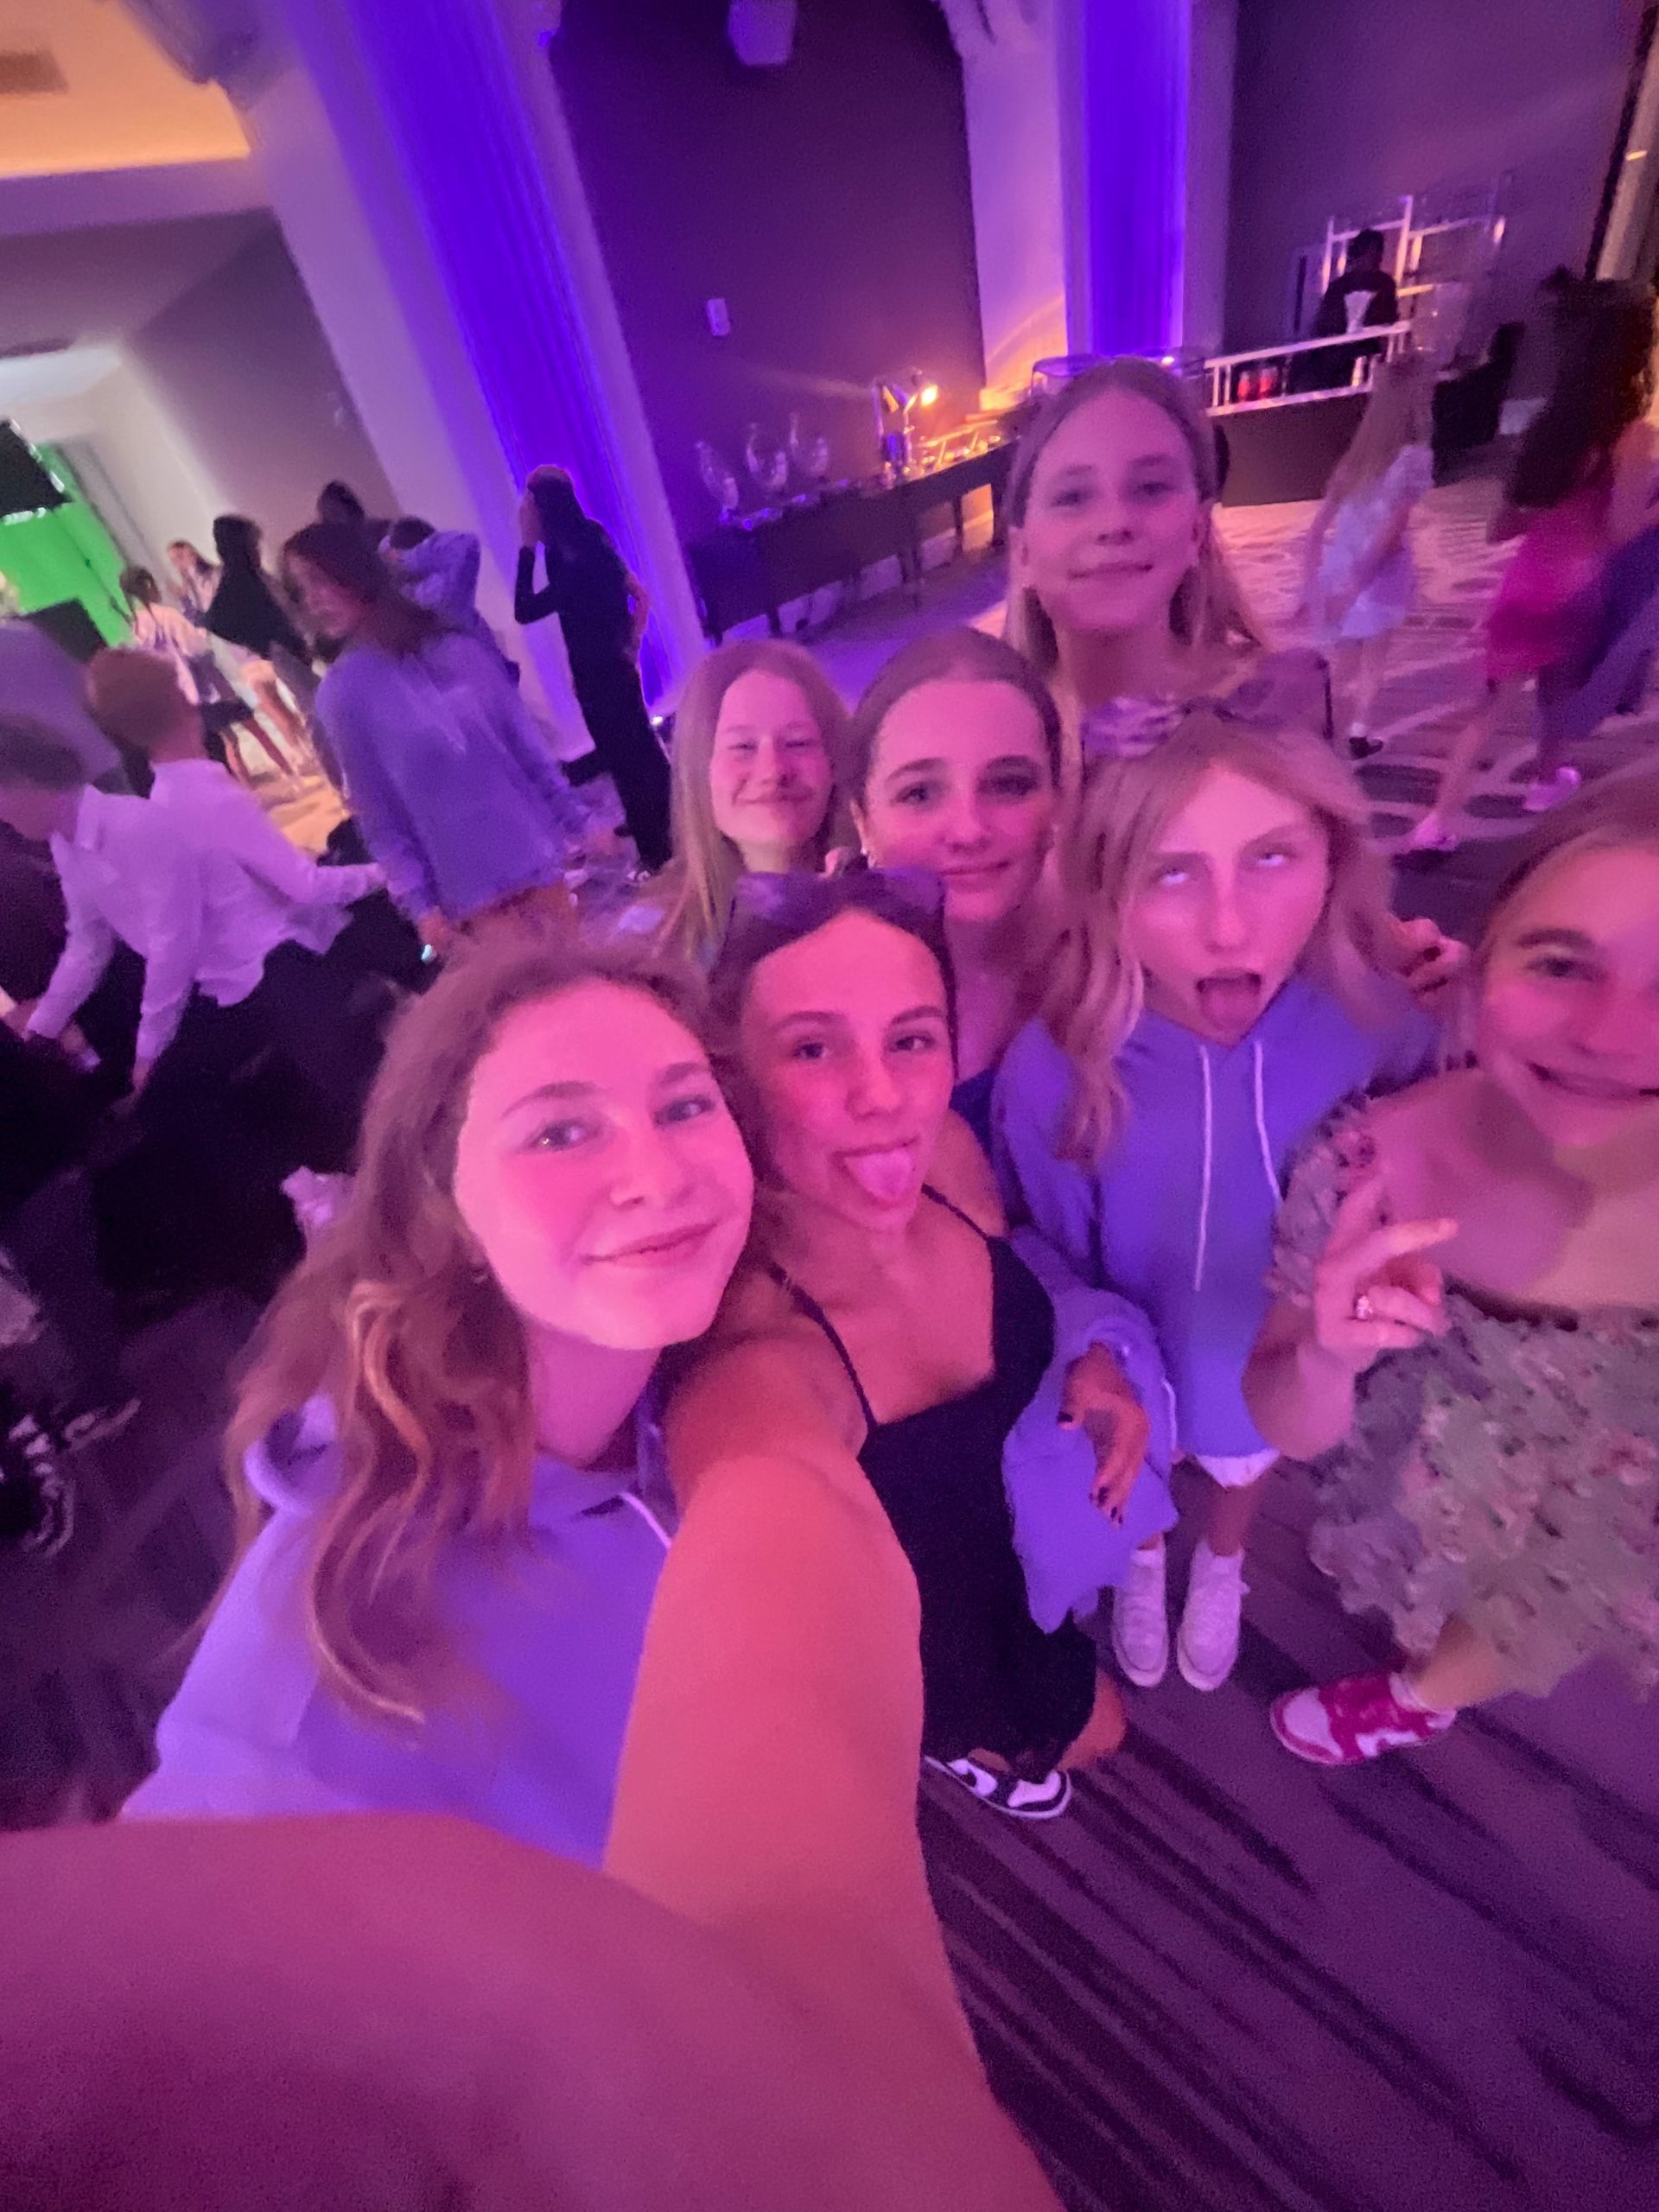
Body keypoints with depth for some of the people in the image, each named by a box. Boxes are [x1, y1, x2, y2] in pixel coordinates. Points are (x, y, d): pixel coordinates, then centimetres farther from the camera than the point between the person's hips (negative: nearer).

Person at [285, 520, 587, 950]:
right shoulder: (341, 695, -1)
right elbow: (377, 814, -1)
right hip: (469, 882, -2)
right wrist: (418, 903, -6)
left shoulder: (455, 646, 4)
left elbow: (525, 738, 7)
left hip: (537, 847, 3)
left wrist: (576, 822, 6)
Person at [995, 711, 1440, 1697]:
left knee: (1247, 1464, 34)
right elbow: (1053, 1264, -18)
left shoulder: (1374, 1020, -28)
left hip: (1291, 1354, 2)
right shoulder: (1054, 1071, -34)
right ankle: (1143, 1565, 67)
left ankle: (1221, 1571, 69)